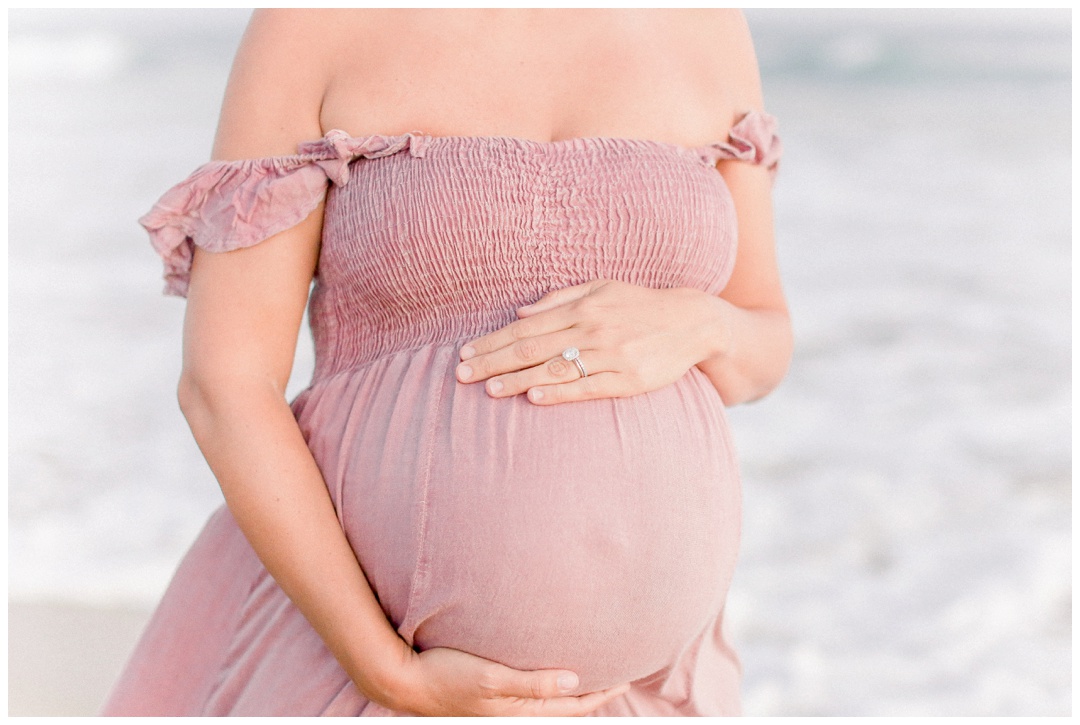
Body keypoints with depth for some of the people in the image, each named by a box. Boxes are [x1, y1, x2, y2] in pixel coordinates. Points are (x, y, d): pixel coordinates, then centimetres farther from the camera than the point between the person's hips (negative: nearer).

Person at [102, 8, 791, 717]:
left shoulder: (703, 22, 2)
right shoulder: (318, 20, -9)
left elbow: (761, 347, 9)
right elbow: (222, 382, -12)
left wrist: (689, 329, -16)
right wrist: (394, 679, -18)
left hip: (630, 638, 3)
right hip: (351, 627, -3)